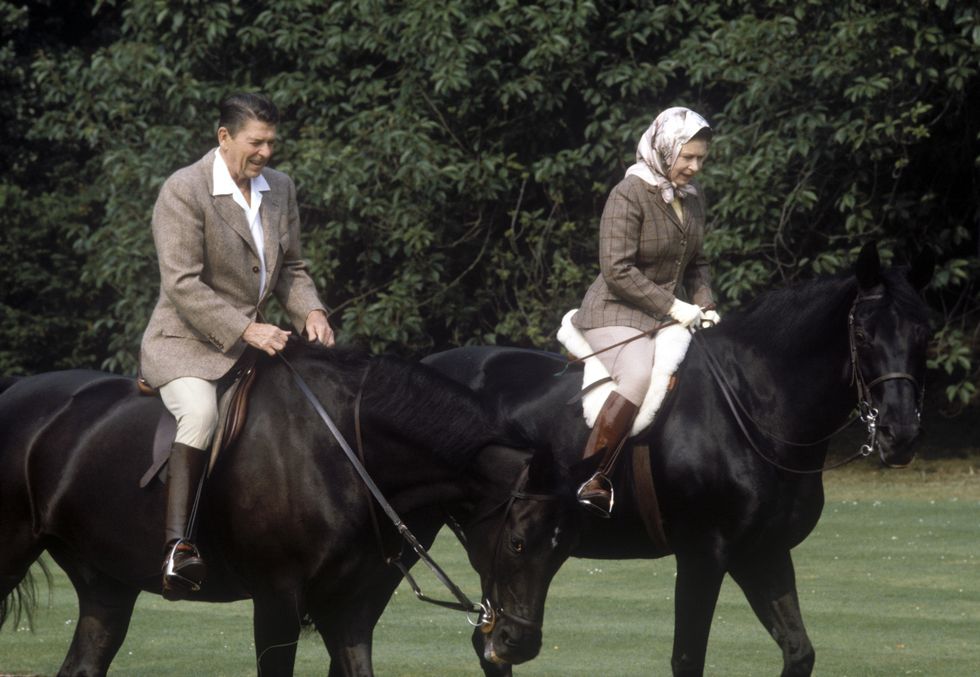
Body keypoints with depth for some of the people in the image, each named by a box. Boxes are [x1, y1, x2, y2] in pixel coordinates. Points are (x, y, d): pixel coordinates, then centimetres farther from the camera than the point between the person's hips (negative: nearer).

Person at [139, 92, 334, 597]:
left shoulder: (280, 189, 9)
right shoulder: (183, 191, -13)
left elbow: (291, 268, 17)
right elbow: (182, 285, -19)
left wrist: (310, 312, -5)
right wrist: (246, 331, -26)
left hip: (250, 342, 8)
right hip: (185, 344, -8)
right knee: (200, 411, -35)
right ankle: (178, 545, -43)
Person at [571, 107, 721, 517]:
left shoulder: (692, 198, 10)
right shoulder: (629, 195, -15)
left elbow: (696, 265, 20)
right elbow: (617, 270, -21)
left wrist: (704, 307, 1)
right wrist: (673, 307, -21)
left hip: (673, 313, 8)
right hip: (617, 314, -8)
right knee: (639, 376, -35)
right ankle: (591, 481, -33)